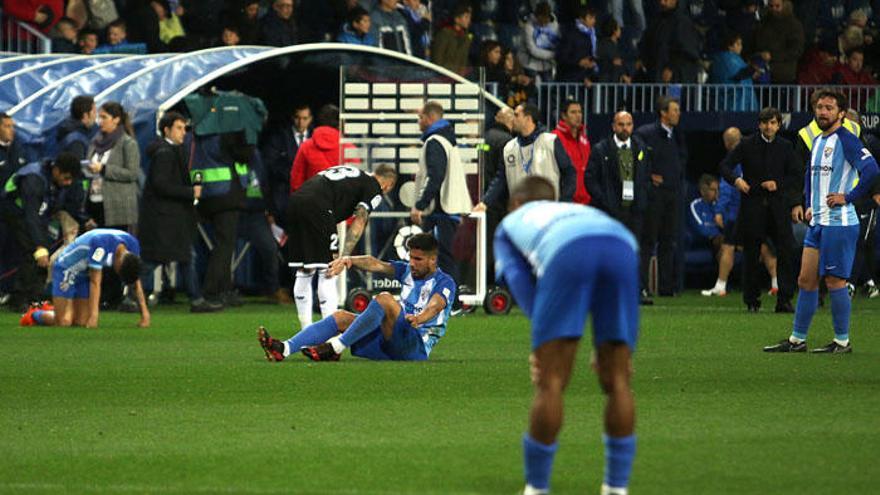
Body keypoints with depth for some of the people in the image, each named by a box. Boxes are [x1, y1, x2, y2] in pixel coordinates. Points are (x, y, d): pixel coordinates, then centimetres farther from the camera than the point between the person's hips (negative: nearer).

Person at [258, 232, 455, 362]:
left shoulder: (444, 283, -3)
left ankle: (336, 347, -30)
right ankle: (284, 349, -26)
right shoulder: (407, 271, 17)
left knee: (385, 300, -29)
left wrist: (420, 318, -48)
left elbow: (436, 305, -25)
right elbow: (376, 265, 0)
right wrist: (349, 260, -19)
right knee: (341, 317, -7)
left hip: (417, 346, -8)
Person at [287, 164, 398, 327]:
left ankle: (306, 330, 19)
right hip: (316, 208, -7)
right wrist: (344, 257, -8)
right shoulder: (374, 188, 11)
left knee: (304, 271, 15)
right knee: (327, 273, -1)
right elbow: (359, 222, -1)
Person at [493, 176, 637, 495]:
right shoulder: (579, 211, 48)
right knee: (617, 382, 11)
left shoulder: (509, 224, 38)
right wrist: (606, 347, 30)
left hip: (566, 253, -3)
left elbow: (519, 282, 18)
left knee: (551, 384, 3)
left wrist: (542, 343, 10)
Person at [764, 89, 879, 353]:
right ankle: (797, 340, 14)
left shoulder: (846, 140, -12)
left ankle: (842, 341, 4)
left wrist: (848, 197, -17)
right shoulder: (818, 141, 16)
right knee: (806, 280, 9)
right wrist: (808, 205, 20)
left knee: (835, 282, -5)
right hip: (817, 222, 9)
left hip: (839, 222, -9)